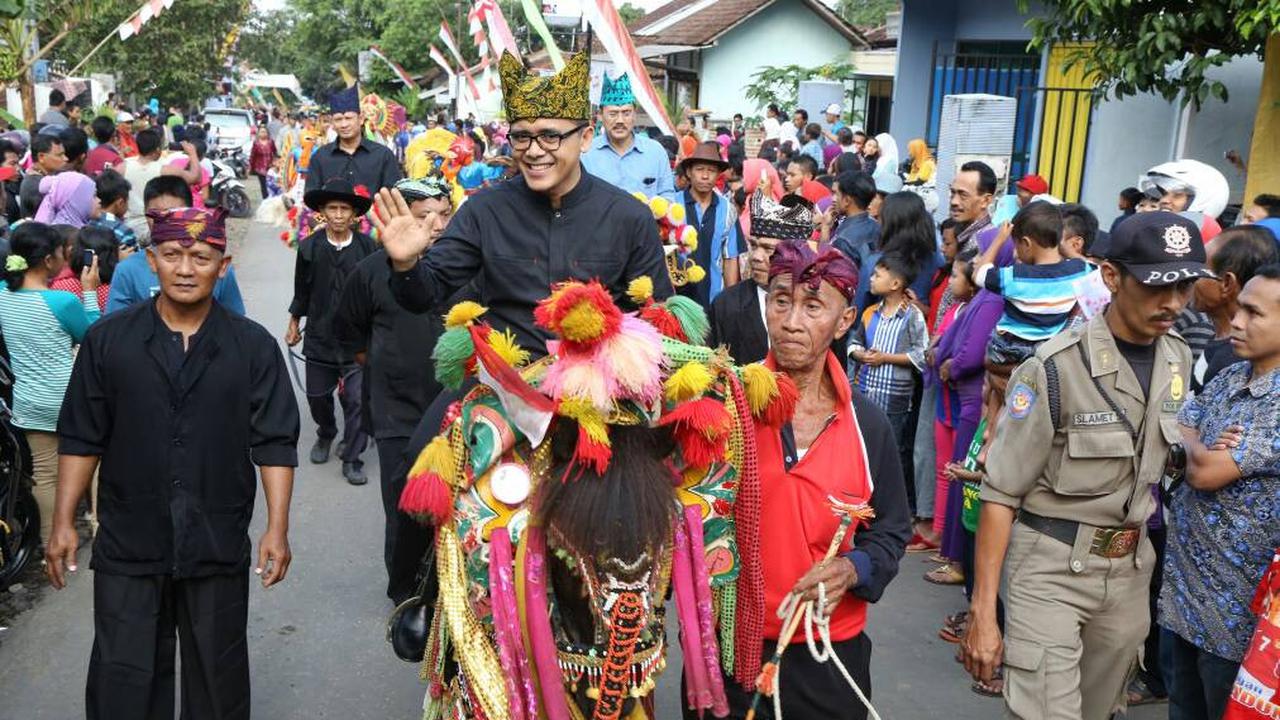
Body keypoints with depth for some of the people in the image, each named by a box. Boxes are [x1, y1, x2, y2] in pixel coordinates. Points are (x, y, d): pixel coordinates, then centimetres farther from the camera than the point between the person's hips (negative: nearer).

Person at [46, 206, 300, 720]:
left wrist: (277, 529, -8)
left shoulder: (254, 347, -2)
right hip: (127, 547, 1)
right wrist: (63, 523, 0)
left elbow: (275, 444, -2)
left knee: (219, 677, 14)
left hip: (219, 548, 0)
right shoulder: (107, 341, 0)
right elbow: (79, 439, 4)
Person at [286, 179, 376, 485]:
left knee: (357, 399, -4)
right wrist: (294, 323, 16)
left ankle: (352, 458, 11)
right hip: (320, 336, 2)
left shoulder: (368, 246, -8)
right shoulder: (309, 247, -4)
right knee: (318, 395, 15)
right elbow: (302, 290, 9)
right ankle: (325, 435, 45)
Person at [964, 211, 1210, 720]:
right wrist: (982, 611, -16)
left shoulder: (1181, 362, 2)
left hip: (1131, 569, 6)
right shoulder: (1055, 367, -17)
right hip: (1050, 566, -6)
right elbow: (1000, 493, -14)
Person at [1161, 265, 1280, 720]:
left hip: (1234, 602, -7)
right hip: (1181, 579, 7)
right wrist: (1202, 451, -14)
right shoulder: (1228, 378, 5)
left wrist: (1189, 445, -2)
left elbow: (1205, 473, -23)